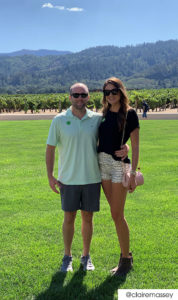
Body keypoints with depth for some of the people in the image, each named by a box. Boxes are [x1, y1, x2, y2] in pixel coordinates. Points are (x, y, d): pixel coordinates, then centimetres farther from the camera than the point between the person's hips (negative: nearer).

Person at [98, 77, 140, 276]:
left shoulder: (129, 114, -7)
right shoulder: (104, 113, 11)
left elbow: (135, 146, -8)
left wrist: (133, 173, -13)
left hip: (120, 165, -6)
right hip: (102, 163, 6)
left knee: (117, 215, -3)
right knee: (116, 214, 12)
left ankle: (126, 259, 14)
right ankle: (126, 254, 26)